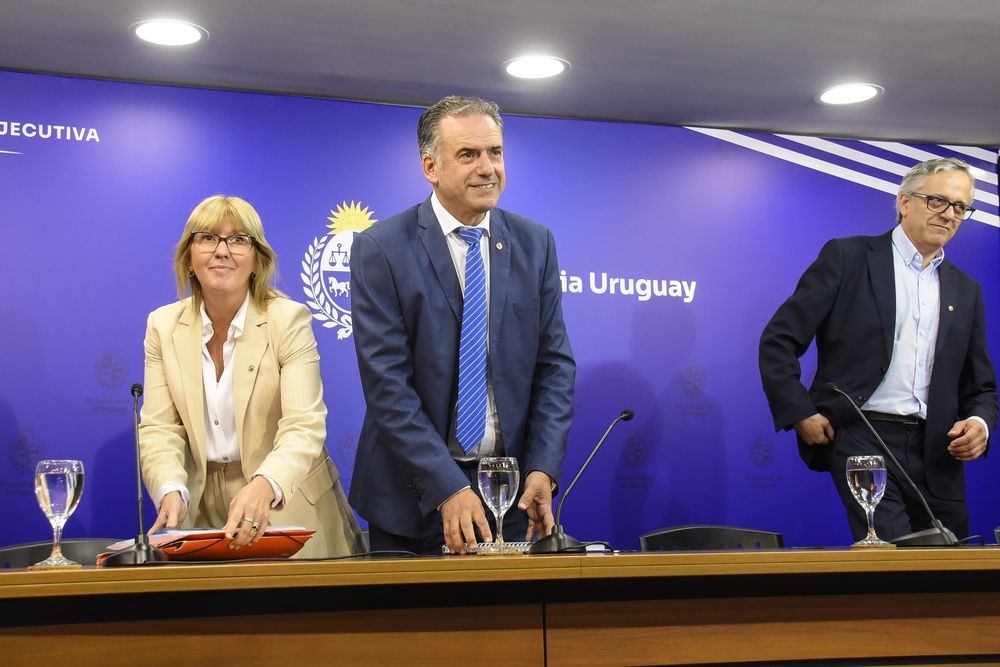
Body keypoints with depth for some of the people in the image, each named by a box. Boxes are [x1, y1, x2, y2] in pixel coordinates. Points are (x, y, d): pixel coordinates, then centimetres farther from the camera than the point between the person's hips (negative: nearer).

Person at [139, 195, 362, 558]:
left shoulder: (289, 320, -9)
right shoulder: (163, 325, 2)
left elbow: (304, 427, -18)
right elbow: (159, 428, -2)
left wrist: (263, 487, -38)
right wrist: (171, 493, -23)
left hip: (287, 510, -2)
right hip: (203, 509, 2)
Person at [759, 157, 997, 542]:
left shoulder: (966, 290, 18)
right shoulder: (847, 257, 3)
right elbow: (778, 340, 0)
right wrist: (800, 413, -7)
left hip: (936, 452, 5)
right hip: (860, 438, -5)